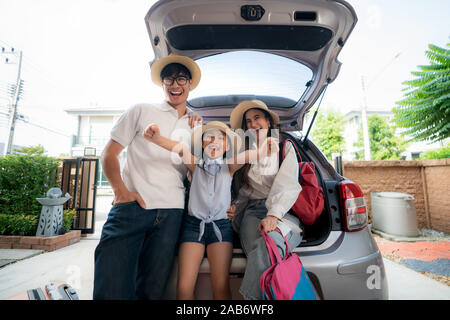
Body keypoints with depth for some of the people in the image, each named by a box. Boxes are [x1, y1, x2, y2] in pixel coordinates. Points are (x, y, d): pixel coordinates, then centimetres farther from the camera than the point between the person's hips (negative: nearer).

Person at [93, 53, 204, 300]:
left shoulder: (196, 125, 16)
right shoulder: (141, 111, 8)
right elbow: (109, 154, 5)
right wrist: (121, 191, -10)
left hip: (171, 213, 3)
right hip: (132, 206, -2)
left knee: (152, 290, 11)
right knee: (111, 289, -6)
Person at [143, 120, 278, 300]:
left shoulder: (229, 166, 4)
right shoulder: (195, 164, 3)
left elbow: (246, 156, -17)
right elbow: (182, 150, -19)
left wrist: (264, 150, -39)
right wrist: (157, 139, -38)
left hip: (221, 225, 0)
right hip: (194, 223, 0)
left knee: (221, 287, -7)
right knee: (184, 288, -4)